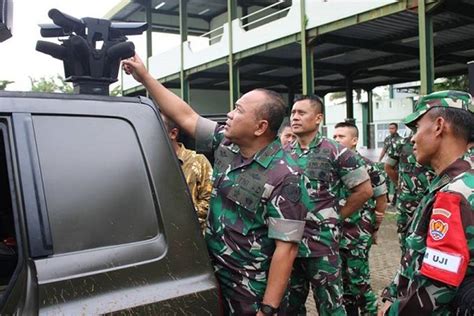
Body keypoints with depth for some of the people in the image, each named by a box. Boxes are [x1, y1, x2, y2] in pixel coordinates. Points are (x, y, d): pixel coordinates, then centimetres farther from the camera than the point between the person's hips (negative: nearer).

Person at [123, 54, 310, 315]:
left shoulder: (284, 177, -21)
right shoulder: (225, 143, -1)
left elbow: (286, 248, -21)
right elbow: (185, 116, 7)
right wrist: (145, 77, 7)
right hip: (208, 273, 7)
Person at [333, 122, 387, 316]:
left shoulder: (367, 167, -9)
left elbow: (381, 198, -1)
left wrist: (374, 228, 6)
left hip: (358, 236, -5)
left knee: (359, 282, 2)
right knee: (342, 280, 16)